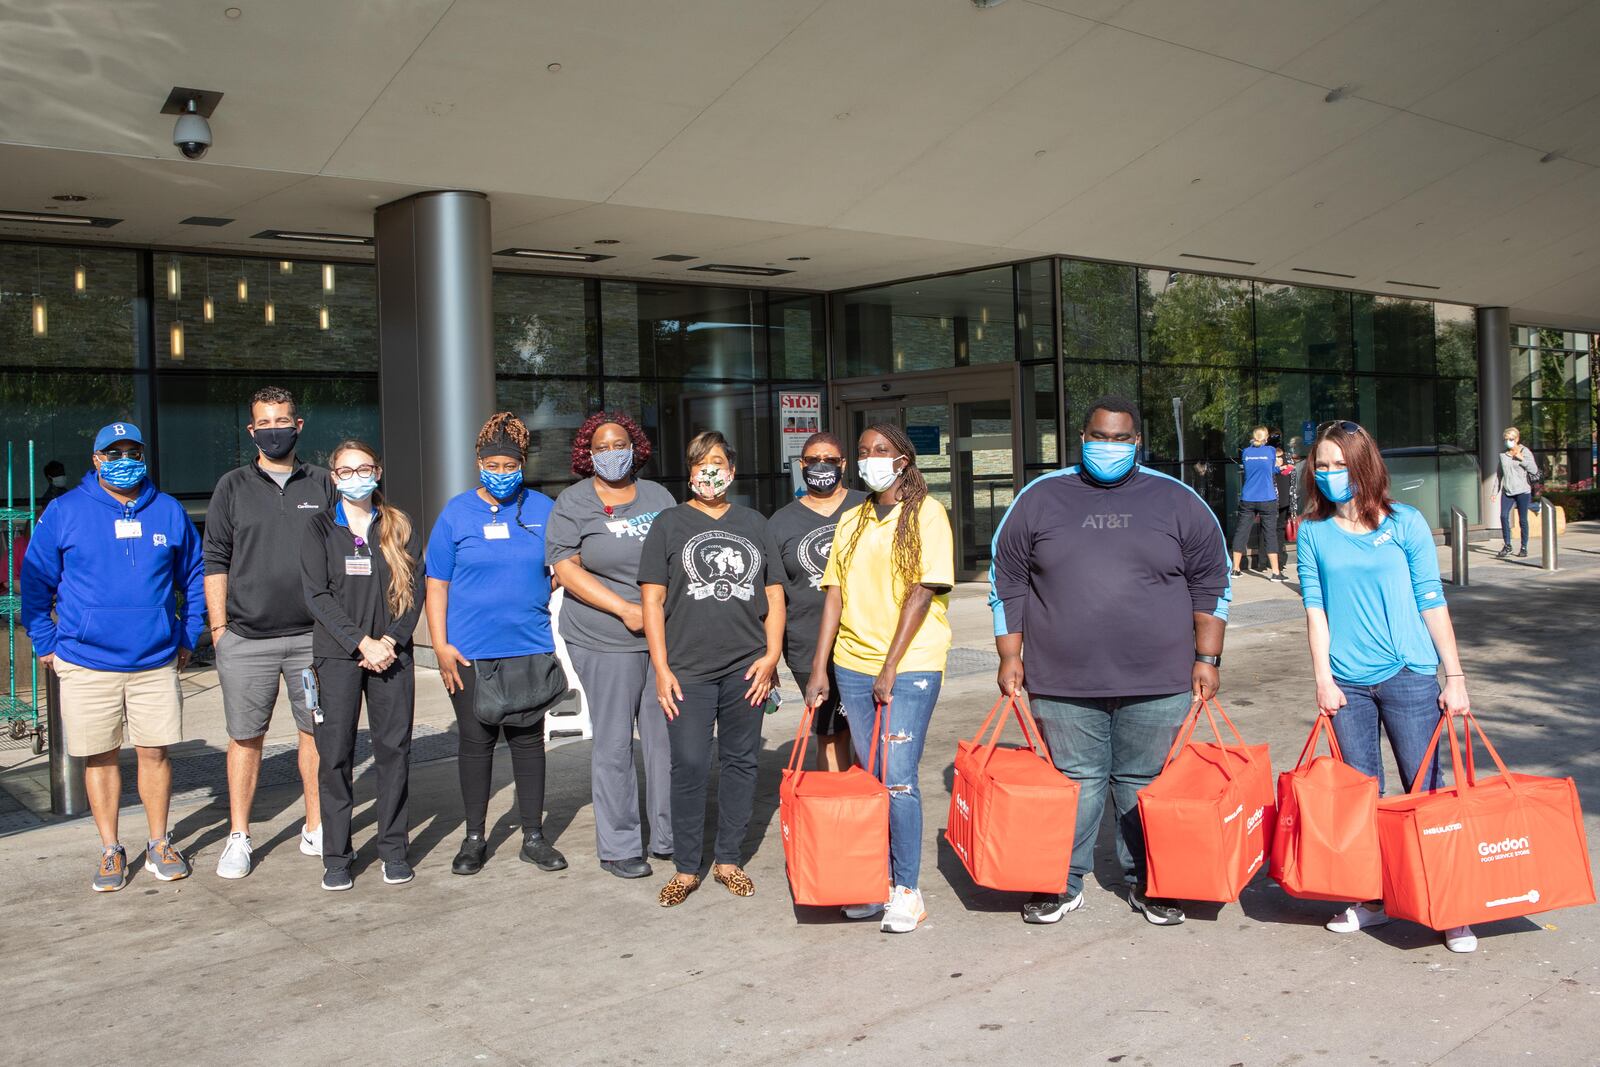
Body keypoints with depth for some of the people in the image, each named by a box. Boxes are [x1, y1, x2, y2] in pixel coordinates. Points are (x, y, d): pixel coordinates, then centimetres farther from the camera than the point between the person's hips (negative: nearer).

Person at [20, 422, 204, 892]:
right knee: (100, 756, 7)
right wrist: (45, 644, 2)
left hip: (157, 659, 1)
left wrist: (189, 637, 9)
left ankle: (159, 844, 21)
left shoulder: (168, 511, 5)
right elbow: (35, 581, 5)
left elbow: (194, 577, 14)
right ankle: (111, 850, 20)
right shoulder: (64, 511, 0)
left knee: (155, 751, 6)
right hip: (87, 661, -1)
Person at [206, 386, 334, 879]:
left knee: (317, 731, 5)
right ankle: (238, 837, 16)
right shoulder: (233, 486, 8)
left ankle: (316, 828, 17)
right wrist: (218, 626, 0)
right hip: (246, 639, -1)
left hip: (312, 635, 1)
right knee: (245, 737, 5)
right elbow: (215, 560, 7)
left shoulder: (322, 484, 9)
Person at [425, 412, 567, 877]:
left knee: (528, 739, 8)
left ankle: (533, 836, 19)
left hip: (530, 647, 1)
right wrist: (441, 646, -6)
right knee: (476, 742, 7)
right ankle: (474, 838, 20)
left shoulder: (542, 509, 5)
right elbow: (436, 584, 0)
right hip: (470, 652, -1)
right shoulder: (456, 513, 1)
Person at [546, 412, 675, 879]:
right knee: (614, 744, 0)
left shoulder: (657, 496, 13)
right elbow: (567, 569, -8)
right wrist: (626, 609, -13)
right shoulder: (573, 503, 0)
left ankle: (668, 836, 21)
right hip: (607, 642, -4)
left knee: (668, 737, 8)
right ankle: (617, 847, 12)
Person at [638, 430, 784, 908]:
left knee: (740, 761, 7)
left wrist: (771, 655, 1)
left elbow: (774, 595, 13)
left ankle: (728, 859, 20)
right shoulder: (670, 523, 6)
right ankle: (686, 868, 8)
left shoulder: (753, 524, 13)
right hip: (688, 669, -2)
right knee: (689, 766, -4)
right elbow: (652, 599, 2)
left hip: (746, 668, 3)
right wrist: (661, 668, -5)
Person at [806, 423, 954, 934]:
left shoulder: (926, 513, -3)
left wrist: (890, 667, -14)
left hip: (910, 666, -5)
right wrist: (819, 671, 3)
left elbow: (922, 592, -10)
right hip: (852, 665, 5)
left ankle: (908, 891, 5)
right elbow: (835, 595, 9)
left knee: (897, 778, -8)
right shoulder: (851, 520, 13)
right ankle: (879, 882, 21)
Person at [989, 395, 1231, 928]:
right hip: (1062, 684, 0)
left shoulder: (1178, 501, 6)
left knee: (1146, 785, 9)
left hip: (1157, 685, 0)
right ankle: (1063, 885, 23)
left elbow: (1210, 584, 9)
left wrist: (1207, 658, 4)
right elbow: (1007, 584, 8)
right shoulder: (1039, 499, 5)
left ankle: (1147, 885, 27)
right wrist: (1010, 658, 4)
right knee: (1072, 785, 7)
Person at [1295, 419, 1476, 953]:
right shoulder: (1313, 531, 4)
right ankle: (1371, 899, 21)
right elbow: (1315, 608, 4)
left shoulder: (1405, 523, -1)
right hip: (1347, 683, 2)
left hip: (1408, 677, -2)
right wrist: (1323, 678, -2)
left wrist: (1455, 677, -2)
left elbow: (1432, 603, 0)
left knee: (1424, 791, 1)